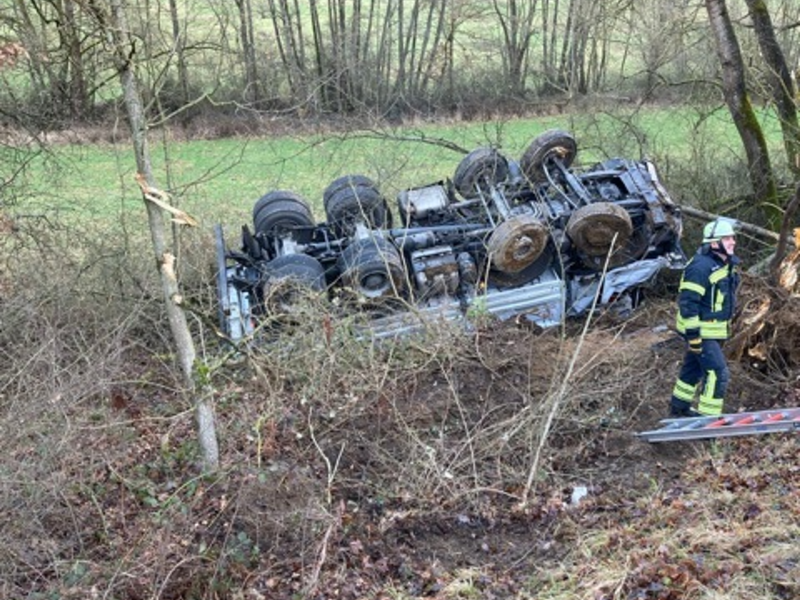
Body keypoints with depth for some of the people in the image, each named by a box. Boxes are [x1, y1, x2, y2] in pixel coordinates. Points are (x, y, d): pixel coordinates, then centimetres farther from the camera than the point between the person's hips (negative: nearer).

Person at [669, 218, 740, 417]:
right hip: (700, 331, -10)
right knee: (718, 373, -11)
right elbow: (688, 302, -25)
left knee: (694, 368, 20)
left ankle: (679, 407, 35)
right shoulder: (700, 267, -23)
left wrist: (726, 327, 24)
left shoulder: (726, 264, 9)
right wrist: (693, 334, -25)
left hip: (715, 330, 10)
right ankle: (707, 416, -3)